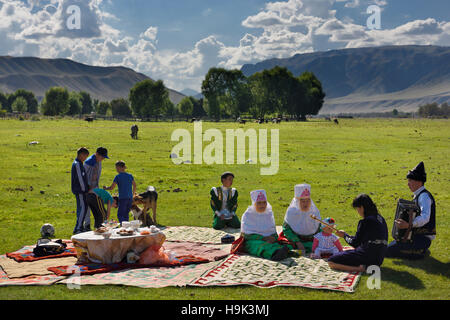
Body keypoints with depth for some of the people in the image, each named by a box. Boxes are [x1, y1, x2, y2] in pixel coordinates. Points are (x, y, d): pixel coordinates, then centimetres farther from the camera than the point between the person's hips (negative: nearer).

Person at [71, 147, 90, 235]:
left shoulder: (79, 163, 17)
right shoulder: (77, 164, -14)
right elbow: (80, 178, -17)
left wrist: (86, 188, 20)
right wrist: (84, 189, -13)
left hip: (81, 190, 10)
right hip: (80, 190, -10)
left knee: (83, 208, 12)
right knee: (83, 208, -11)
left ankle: (81, 226, 17)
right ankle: (78, 228, -11)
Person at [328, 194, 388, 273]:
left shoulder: (366, 221, -14)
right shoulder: (381, 219, 11)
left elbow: (355, 243, -8)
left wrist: (344, 235, 10)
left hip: (368, 257, -9)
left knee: (331, 262, -7)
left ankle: (360, 268, -19)